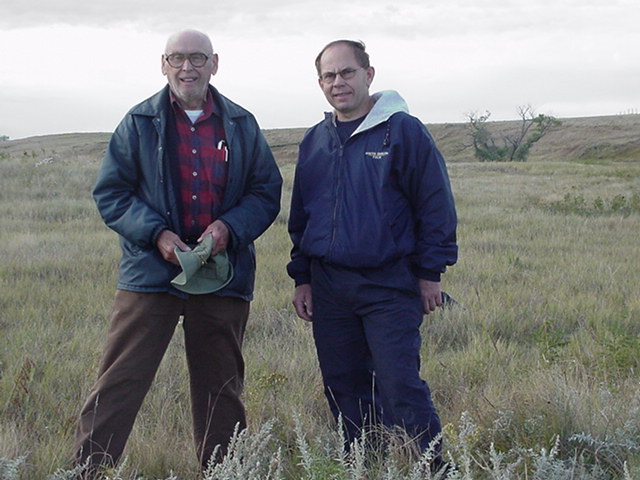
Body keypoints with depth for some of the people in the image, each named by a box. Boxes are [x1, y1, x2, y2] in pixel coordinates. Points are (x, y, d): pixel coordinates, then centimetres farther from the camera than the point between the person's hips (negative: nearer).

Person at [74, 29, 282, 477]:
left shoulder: (242, 125, 8)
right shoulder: (139, 123, 3)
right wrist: (156, 234, -14)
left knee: (221, 388, 12)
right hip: (151, 273, -2)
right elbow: (110, 192, 1)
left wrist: (230, 227, -10)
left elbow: (268, 191, 9)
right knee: (120, 381, -6)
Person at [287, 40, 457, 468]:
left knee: (401, 386, -10)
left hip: (389, 287, -5)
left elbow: (435, 204, -4)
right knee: (343, 388, 9)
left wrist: (430, 273, -6)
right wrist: (302, 278, 13)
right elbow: (300, 215, 19)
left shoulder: (402, 130, -4)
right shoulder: (315, 141, 13)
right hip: (328, 287, 6)